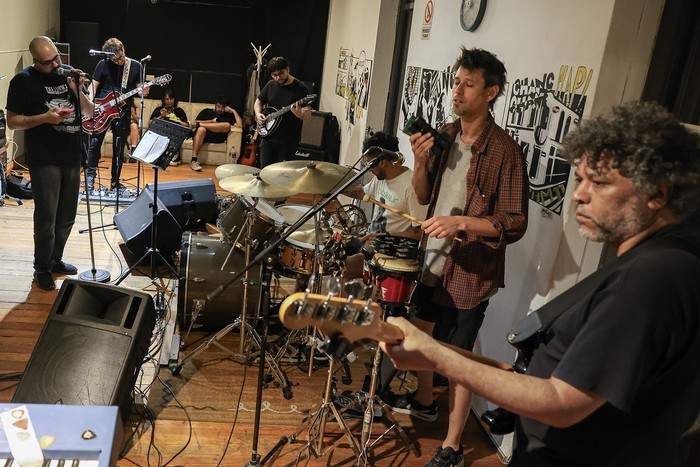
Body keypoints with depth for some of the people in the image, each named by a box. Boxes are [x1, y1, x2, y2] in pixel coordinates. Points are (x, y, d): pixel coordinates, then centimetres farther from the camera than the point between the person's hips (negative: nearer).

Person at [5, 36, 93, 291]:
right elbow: (12, 121, -5)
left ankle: (56, 259, 29)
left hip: (71, 156, 5)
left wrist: (77, 90, -10)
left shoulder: (68, 73, 8)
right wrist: (44, 118, -20)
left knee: (67, 215, 12)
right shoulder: (23, 81, -6)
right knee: (46, 216, -3)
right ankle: (42, 269, 12)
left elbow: (89, 112, 8)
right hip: (44, 160, -5)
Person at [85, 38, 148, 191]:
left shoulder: (135, 66, 1)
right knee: (94, 143, -3)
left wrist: (143, 91, -20)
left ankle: (115, 182, 16)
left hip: (123, 111, 1)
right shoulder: (103, 64, -2)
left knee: (119, 148, 6)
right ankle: (90, 177, 9)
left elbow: (139, 87, 3)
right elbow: (94, 86, 1)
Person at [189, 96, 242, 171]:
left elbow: (240, 125, 8)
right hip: (203, 134, 0)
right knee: (201, 129, -38)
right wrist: (211, 121, 3)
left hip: (217, 137, 1)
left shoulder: (228, 115, 26)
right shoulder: (206, 111, 26)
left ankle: (199, 124, -22)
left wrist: (233, 111, 10)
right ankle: (194, 160, -44)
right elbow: (195, 122, 11)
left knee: (227, 125, -28)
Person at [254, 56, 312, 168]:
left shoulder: (300, 88, -10)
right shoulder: (270, 85, 6)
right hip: (269, 137, 5)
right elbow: (258, 101, 20)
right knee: (265, 170, 6)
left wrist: (299, 114, -37)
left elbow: (307, 114, -15)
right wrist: (258, 114, -1)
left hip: (289, 141, -5)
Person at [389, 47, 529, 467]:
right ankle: (424, 401, 49)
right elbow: (424, 196, 8)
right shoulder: (445, 135, 3)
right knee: (423, 332, 24)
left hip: (470, 273, -7)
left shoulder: (504, 150, -18)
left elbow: (514, 224, -18)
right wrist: (421, 161, -10)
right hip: (433, 260, 8)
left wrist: (462, 221, -30)